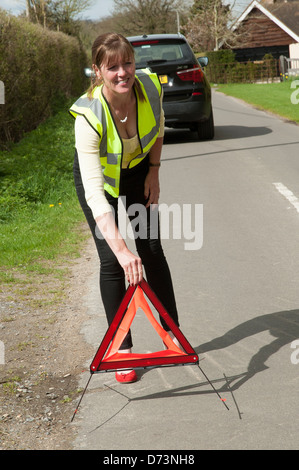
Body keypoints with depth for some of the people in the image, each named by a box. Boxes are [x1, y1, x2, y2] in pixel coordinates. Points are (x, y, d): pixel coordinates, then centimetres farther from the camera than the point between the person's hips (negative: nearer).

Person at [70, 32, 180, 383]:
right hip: (100, 175, -3)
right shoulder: (89, 115, -40)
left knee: (152, 249, 3)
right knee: (111, 261, -7)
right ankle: (122, 348, 6)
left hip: (138, 172, 3)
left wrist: (154, 172, -4)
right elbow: (94, 192, -46)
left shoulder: (149, 87, -28)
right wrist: (121, 249, -54)